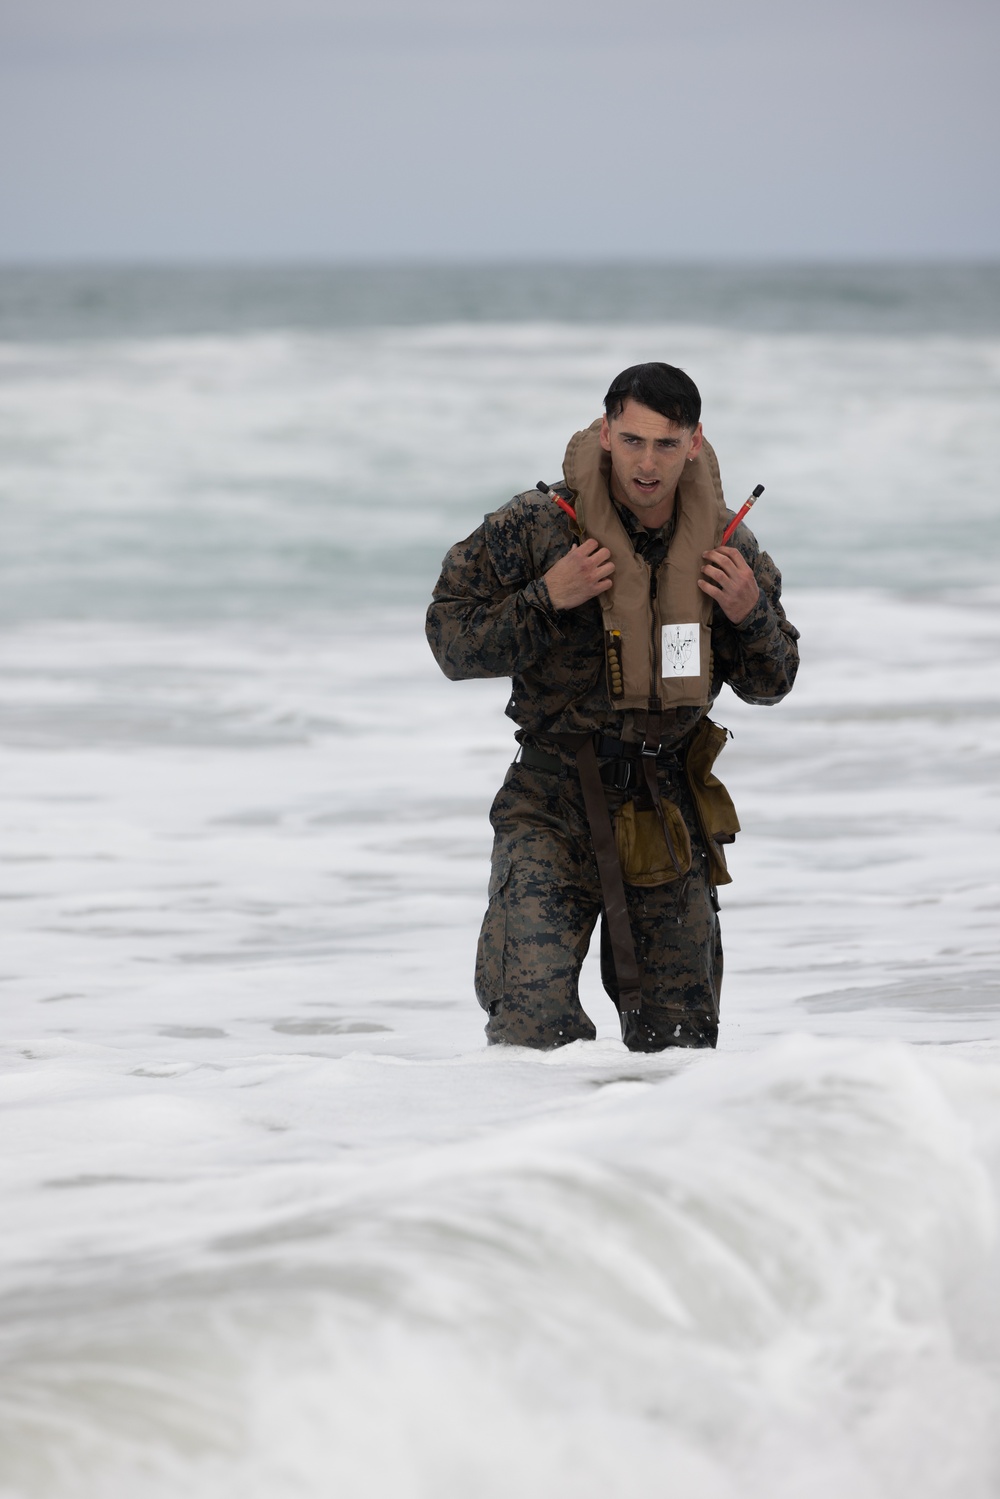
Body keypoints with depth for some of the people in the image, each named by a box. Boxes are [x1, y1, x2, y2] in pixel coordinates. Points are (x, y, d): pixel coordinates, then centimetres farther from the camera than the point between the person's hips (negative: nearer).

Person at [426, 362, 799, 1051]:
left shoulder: (726, 545, -1)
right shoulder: (537, 526, -10)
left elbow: (771, 684, 10)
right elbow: (452, 642, -6)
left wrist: (751, 615, -11)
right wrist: (546, 599, -20)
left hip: (669, 809, 3)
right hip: (553, 806, -3)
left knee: (679, 1034, 9)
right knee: (533, 1015, -17)